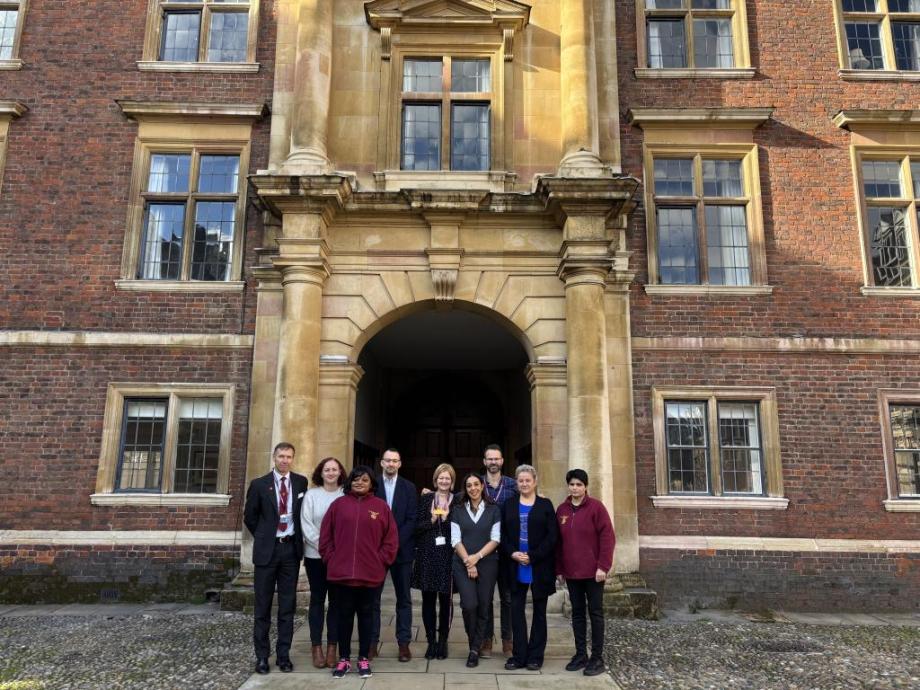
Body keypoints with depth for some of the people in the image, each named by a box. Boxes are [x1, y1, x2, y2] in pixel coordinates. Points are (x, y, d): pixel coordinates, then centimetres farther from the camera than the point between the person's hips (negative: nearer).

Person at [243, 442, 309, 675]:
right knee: (263, 605, 5)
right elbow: (249, 517, 7)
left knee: (288, 605, 6)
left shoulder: (301, 482, 2)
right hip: (267, 549, -1)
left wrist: (298, 539, 7)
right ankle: (262, 655, 15)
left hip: (291, 549, 1)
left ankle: (283, 654, 16)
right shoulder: (259, 484, -2)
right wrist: (263, 538, 7)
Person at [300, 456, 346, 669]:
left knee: (336, 600, 5)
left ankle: (332, 648, 12)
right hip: (315, 555, 0)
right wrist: (321, 545, -12)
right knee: (317, 599, 6)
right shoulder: (311, 495, 2)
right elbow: (306, 524, -3)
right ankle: (317, 648, 12)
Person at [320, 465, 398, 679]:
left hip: (370, 573, 0)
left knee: (366, 615, 10)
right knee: (344, 615, 9)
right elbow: (325, 537, 5)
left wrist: (380, 562, -2)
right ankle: (344, 658, 21)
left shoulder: (381, 506, 1)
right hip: (342, 572, 1)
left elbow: (391, 539, 3)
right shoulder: (338, 504, 3)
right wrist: (331, 559, 0)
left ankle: (364, 659, 21)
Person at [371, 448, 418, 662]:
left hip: (402, 548, 1)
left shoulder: (409, 488, 4)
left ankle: (404, 642, 11)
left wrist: (396, 541, -12)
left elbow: (412, 520, -1)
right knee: (372, 597, 4)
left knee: (404, 598, 5)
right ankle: (372, 642, 12)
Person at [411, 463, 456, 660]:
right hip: (427, 556, 1)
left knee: (446, 599, 2)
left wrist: (447, 519, -14)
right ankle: (431, 641, 17)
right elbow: (417, 527, 4)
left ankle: (442, 640, 17)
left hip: (448, 556, -1)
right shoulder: (426, 499, 7)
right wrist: (432, 519, -12)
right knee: (428, 599, 5)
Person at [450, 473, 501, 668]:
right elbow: (455, 539, 0)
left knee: (483, 607, 1)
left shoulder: (493, 510, 5)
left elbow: (495, 539, 0)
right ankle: (473, 643, 11)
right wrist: (468, 561, -9)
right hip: (462, 564, -1)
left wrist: (477, 556, -10)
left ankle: (475, 650, 14)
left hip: (487, 564, 1)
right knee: (469, 605, -13)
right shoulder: (458, 510, 6)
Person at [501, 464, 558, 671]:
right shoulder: (509, 505, 9)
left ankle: (535, 656, 16)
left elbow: (552, 536, -6)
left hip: (540, 567, -2)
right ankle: (519, 655, 11)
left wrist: (532, 557, -14)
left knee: (539, 611, 7)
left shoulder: (545, 505, 1)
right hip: (516, 567, 2)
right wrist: (513, 554, -12)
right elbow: (503, 534, 5)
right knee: (516, 610, 3)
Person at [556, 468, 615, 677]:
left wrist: (603, 566, -15)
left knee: (595, 612, 3)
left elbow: (607, 537, -10)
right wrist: (558, 568, 7)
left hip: (593, 571, -4)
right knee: (577, 612, 11)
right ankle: (580, 654, 20)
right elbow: (558, 541, 10)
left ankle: (597, 658, 10)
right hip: (571, 571, 5)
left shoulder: (596, 507, -7)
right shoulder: (562, 509, 7)